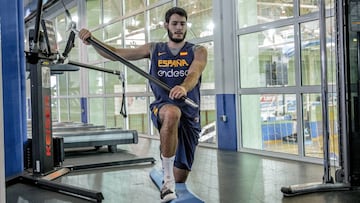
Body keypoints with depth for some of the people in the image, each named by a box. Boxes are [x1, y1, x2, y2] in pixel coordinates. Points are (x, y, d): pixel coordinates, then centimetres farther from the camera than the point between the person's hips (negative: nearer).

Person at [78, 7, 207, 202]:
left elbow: (194, 74, -17)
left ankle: (170, 178, 43)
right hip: (162, 108, -1)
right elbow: (115, 53, 11)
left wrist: (184, 87, -40)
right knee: (172, 113, -41)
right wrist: (92, 40, -5)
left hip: (189, 115, 1)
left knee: (180, 178, 3)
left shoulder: (198, 51, 5)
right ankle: (167, 177, -28)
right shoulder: (154, 49, 11)